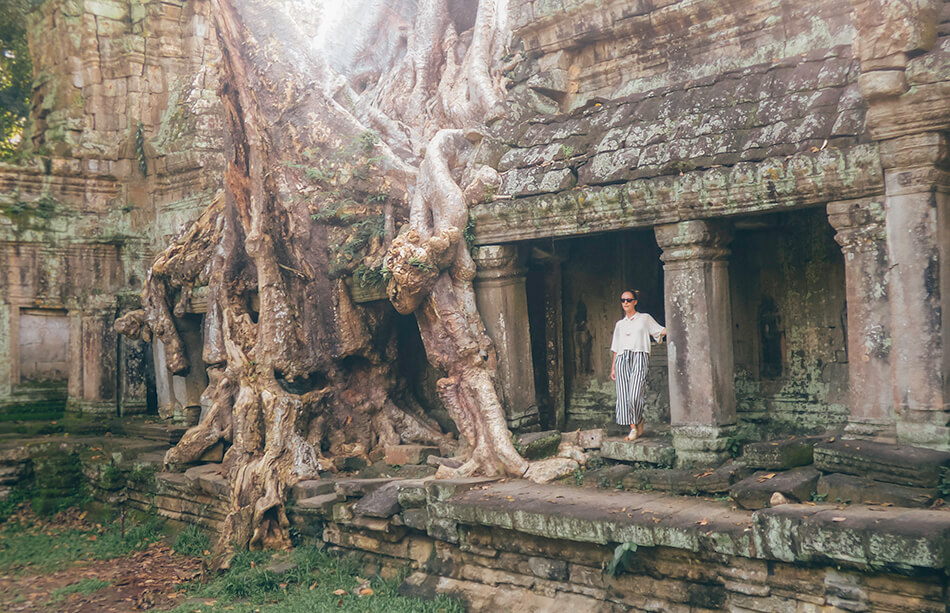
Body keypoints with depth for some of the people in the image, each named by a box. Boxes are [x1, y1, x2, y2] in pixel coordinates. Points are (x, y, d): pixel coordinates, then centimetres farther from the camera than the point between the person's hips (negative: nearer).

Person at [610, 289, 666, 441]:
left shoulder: (645, 318, 14)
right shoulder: (620, 324, 23)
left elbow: (661, 331, 11)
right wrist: (613, 367, 16)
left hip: (639, 356, -4)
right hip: (622, 359, 4)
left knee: (635, 395, -18)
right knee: (624, 396, -6)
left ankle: (639, 420, 9)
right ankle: (633, 428, 0)